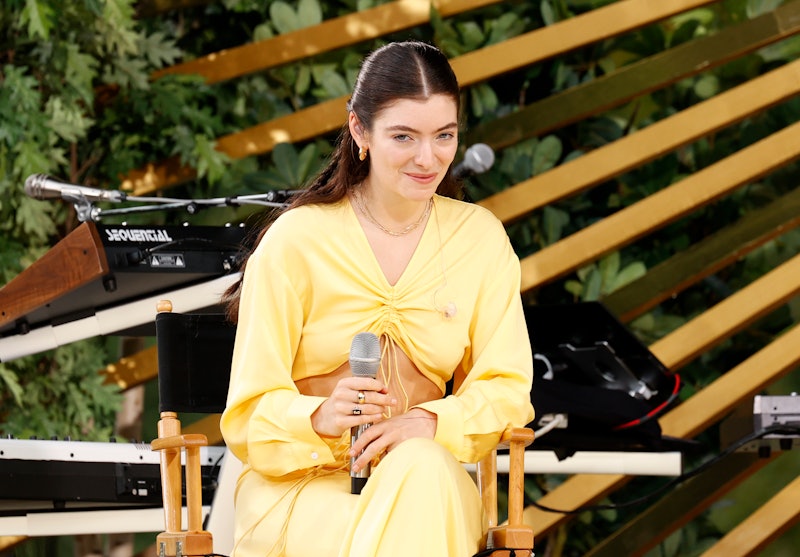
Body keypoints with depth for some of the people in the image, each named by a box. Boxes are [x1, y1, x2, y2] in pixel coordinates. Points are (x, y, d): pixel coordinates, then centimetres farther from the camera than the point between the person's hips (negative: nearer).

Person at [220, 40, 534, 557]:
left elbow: (506, 389, 2)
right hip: (301, 487, -3)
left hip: (427, 481, 3)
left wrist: (427, 424, -19)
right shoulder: (295, 241, -6)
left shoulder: (479, 237, 5)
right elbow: (250, 413, -6)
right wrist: (321, 418, -29)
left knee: (423, 470, -35)